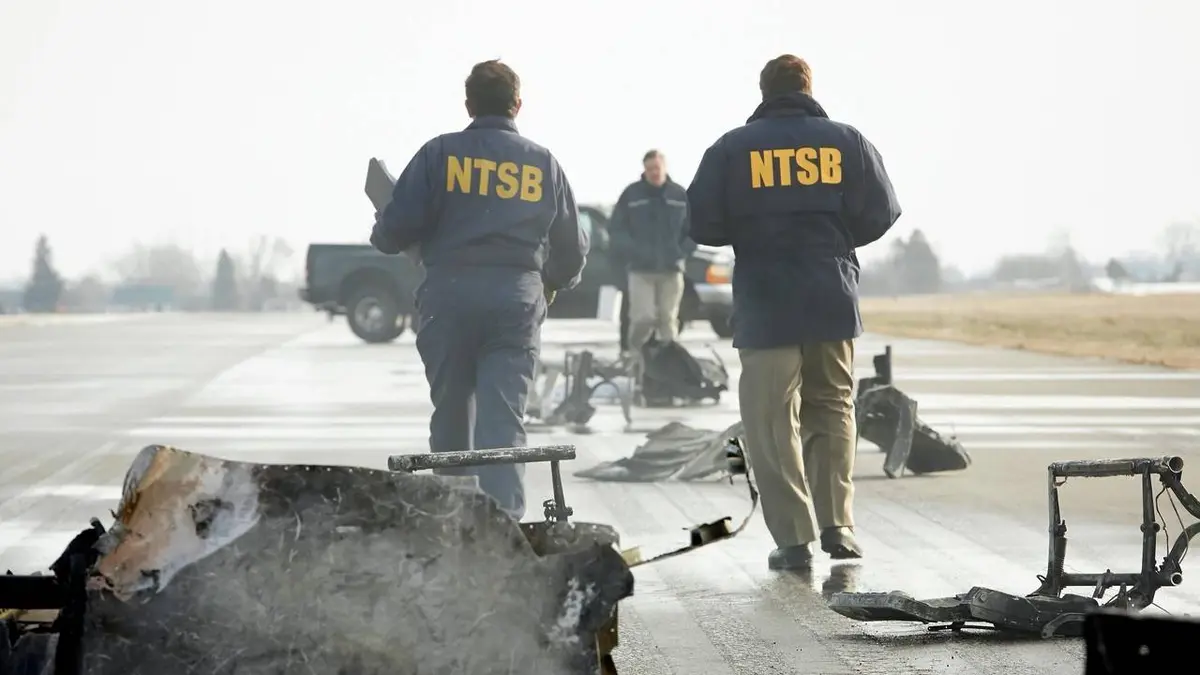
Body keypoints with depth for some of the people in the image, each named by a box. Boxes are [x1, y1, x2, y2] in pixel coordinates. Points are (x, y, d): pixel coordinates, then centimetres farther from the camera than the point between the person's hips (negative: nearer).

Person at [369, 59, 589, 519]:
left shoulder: (440, 153, 0)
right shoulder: (543, 163, 9)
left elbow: (394, 230, -4)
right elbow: (572, 250, 17)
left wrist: (382, 235, 20)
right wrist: (554, 283, 38)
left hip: (449, 297, 0)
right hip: (517, 301, 1)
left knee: (451, 413, 14)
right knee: (503, 420, -3)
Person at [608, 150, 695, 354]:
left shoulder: (680, 195, 5)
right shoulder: (631, 194, 0)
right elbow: (616, 230, 1)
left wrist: (682, 252, -3)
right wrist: (633, 252, -12)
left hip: (671, 270, 2)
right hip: (640, 270, -2)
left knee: (668, 319, 5)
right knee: (643, 318, -11)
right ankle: (633, 354, 9)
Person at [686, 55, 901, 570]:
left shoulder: (733, 148, -1)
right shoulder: (845, 141, 3)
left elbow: (703, 224, -4)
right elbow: (879, 215, 2)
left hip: (764, 304, -2)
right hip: (833, 300, 2)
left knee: (772, 421, 3)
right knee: (832, 410, 17)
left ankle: (794, 537, 1)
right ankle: (836, 524, 9)